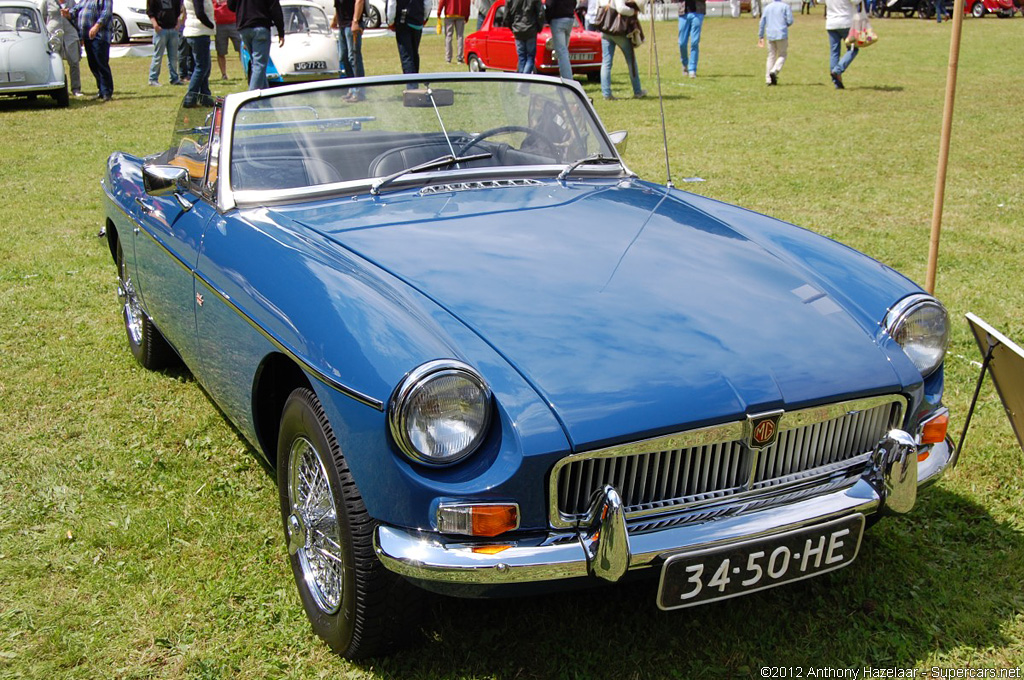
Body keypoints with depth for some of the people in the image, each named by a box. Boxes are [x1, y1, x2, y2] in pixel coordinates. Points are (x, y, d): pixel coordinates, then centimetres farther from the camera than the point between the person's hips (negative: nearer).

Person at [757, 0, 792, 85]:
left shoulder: (767, 7, 11)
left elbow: (762, 23, 10)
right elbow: (790, 21, -7)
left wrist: (760, 37, 14)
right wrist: (785, 25, 15)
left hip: (770, 36, 4)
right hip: (782, 35, -4)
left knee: (771, 57, 10)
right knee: (782, 56, 7)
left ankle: (768, 79, 4)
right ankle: (774, 71, -18)